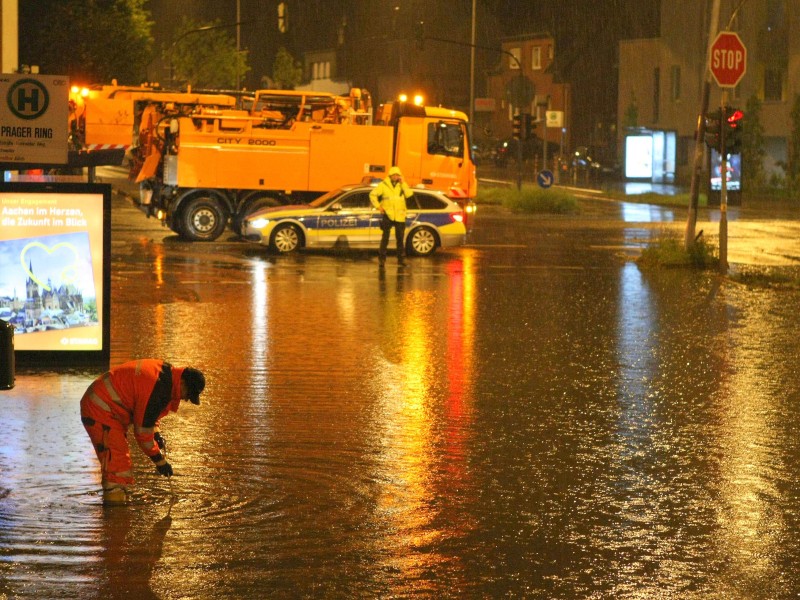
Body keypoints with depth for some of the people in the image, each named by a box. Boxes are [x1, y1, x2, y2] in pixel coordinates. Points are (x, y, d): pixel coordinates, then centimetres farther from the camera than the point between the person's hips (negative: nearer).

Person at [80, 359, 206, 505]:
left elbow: (146, 413, 20)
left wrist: (157, 434, 6)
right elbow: (143, 429, -21)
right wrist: (160, 460, -11)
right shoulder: (159, 388, -26)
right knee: (117, 465, -13)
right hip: (99, 411, -11)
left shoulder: (164, 372, 4)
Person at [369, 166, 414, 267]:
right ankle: (382, 258, 1)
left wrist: (402, 183, -12)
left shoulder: (402, 185, 7)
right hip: (388, 215, -2)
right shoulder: (383, 185, 1)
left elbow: (409, 194, -8)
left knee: (400, 238, 7)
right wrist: (378, 206, -5)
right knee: (385, 237, -4)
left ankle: (401, 258, 13)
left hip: (400, 216, 2)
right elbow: (372, 194, 3)